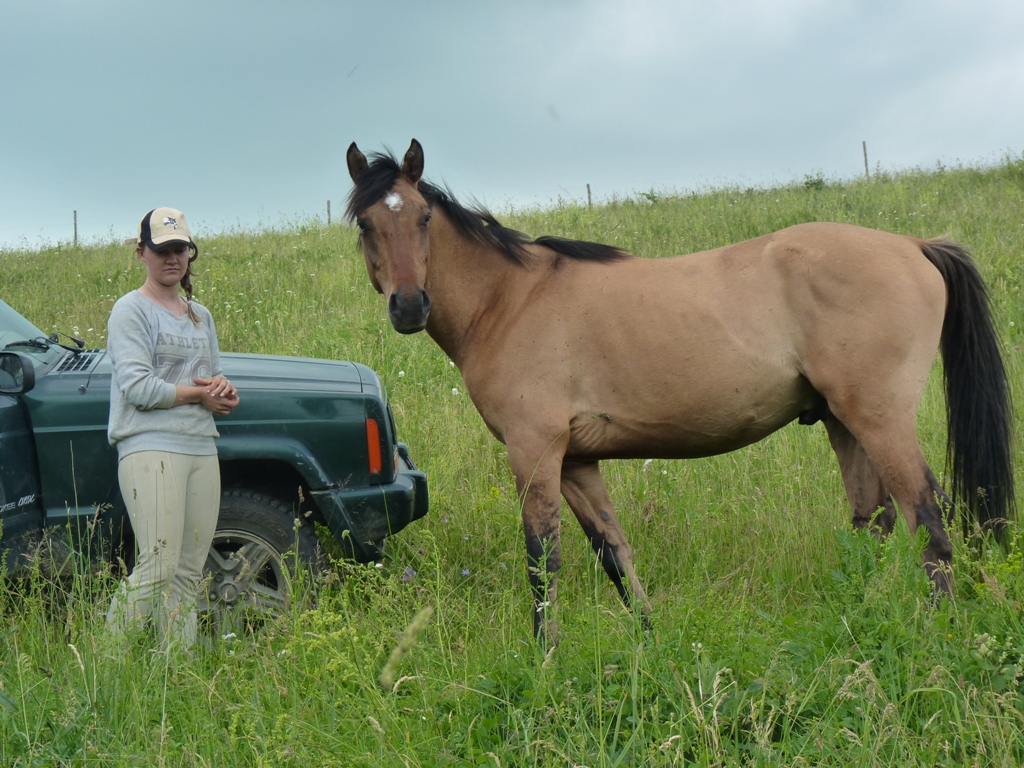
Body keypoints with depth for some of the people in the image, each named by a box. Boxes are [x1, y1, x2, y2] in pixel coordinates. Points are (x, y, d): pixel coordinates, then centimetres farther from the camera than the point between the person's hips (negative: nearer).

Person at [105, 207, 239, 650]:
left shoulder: (200, 316, 20)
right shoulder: (131, 311, -2)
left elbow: (214, 379, 22)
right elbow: (137, 388, -12)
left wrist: (224, 392, -2)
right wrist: (198, 393, -7)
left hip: (202, 449, 7)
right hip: (151, 449, -7)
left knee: (190, 571, 5)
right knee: (158, 568, -15)